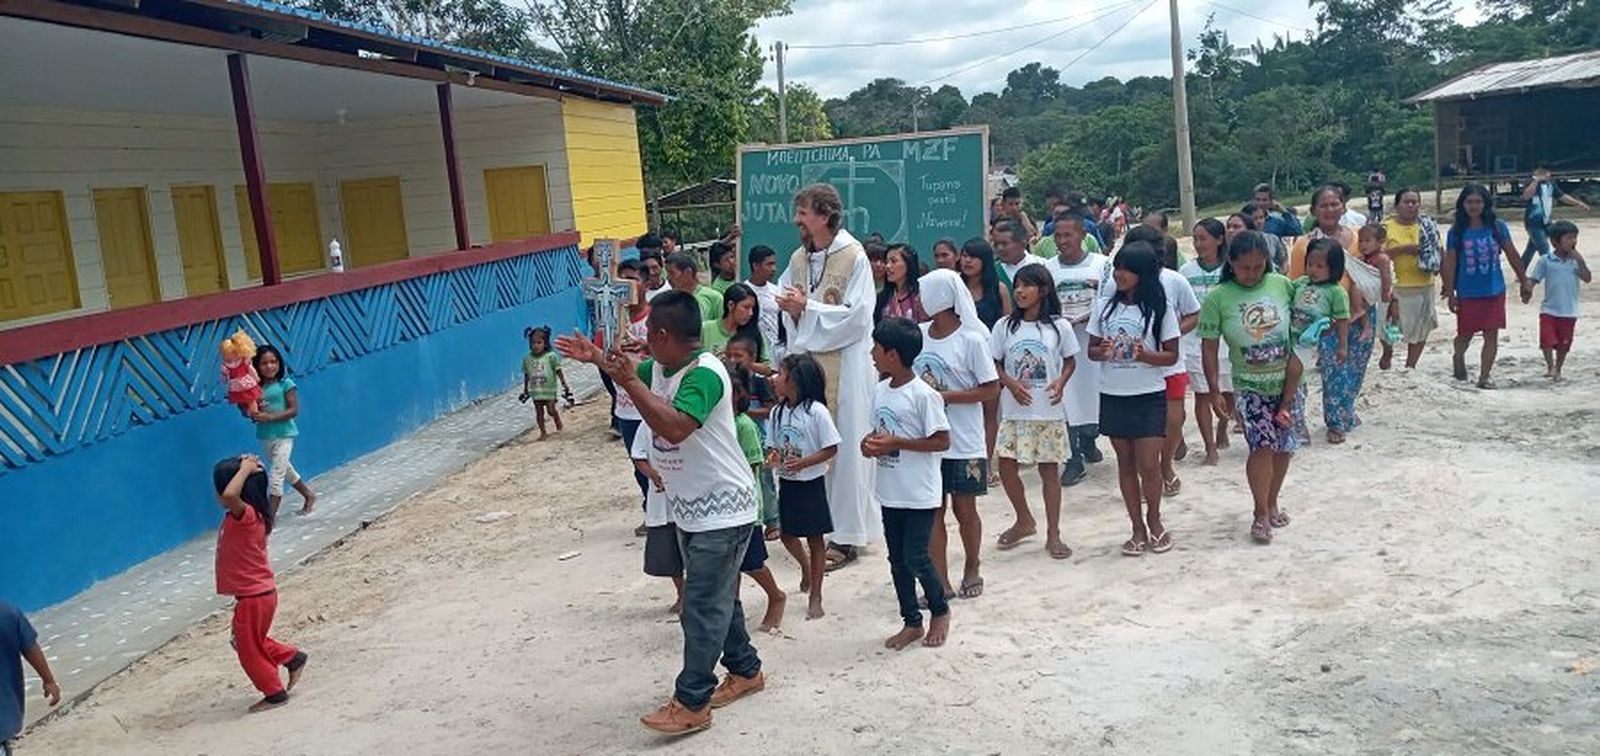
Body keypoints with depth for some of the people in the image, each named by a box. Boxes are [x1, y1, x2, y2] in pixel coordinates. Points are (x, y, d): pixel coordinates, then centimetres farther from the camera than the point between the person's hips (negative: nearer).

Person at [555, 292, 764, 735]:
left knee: (702, 607, -4)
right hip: (690, 508, 10)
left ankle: (692, 703, 4)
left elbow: (674, 428, -39)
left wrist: (630, 383, -34)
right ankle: (745, 670, 35)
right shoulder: (661, 367, 3)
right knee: (718, 598, 20)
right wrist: (597, 359, 12)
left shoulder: (704, 374, -25)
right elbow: (637, 378, 26)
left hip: (721, 510, -10)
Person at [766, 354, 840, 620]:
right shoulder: (777, 412, 1)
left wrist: (803, 462, -25)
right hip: (786, 483, 5)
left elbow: (831, 448, -13)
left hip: (811, 484, -5)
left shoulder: (816, 411, -16)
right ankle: (806, 565, 45)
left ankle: (815, 597, 16)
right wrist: (773, 457, -15)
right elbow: (772, 445, 9)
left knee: (814, 538, 4)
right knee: (786, 533, 13)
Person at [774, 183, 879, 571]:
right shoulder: (798, 259, 10)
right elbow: (790, 313, 16)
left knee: (845, 445, -1)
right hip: (808, 360, 6)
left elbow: (856, 315, -14)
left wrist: (806, 307, -13)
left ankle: (847, 534, 8)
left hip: (846, 365, -6)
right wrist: (791, 310, -7)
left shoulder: (854, 257, -9)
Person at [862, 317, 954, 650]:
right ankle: (911, 622, 25)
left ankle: (940, 610, 23)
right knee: (897, 559, 12)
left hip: (919, 494, -7)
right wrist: (871, 442, -5)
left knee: (915, 558, -3)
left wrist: (894, 443, -21)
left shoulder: (923, 395, -17)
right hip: (890, 491, 7)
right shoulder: (880, 391, 5)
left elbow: (941, 441, -16)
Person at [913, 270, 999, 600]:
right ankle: (941, 581, 14)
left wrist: (947, 396, -19)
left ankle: (972, 569, 31)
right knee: (932, 509, 6)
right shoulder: (918, 334, 3)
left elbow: (991, 388, -11)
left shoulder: (971, 339, -12)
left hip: (962, 442, -4)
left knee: (964, 508, 9)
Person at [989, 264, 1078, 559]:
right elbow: (994, 364, 4)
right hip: (1015, 410, 2)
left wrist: (1061, 382, -13)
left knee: (1049, 469, 5)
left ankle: (1053, 535, 17)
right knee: (1006, 466, 1)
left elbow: (1070, 360, 6)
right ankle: (1025, 521, 26)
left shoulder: (1059, 326, -3)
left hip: (1049, 411, -2)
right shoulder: (1005, 326, 0)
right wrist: (1011, 383, -13)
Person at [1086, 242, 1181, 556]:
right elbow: (1091, 349, 8)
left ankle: (1154, 520, 22)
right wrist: (1101, 353, -15)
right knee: (1125, 463, 10)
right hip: (1113, 396, 3)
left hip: (1149, 396, -3)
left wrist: (1145, 355, -23)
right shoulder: (1105, 306, 3)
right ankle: (1138, 528, 21)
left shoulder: (1161, 309, -6)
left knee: (1148, 465, -3)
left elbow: (1172, 355, -4)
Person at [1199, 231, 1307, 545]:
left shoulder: (1282, 285, -6)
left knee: (1284, 446, 10)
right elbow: (1209, 348, -7)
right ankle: (1261, 514, 4)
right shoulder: (1218, 298, -11)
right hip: (1250, 386, -3)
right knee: (1262, 446, -13)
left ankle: (1272, 502, 33)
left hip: (1287, 383, 3)